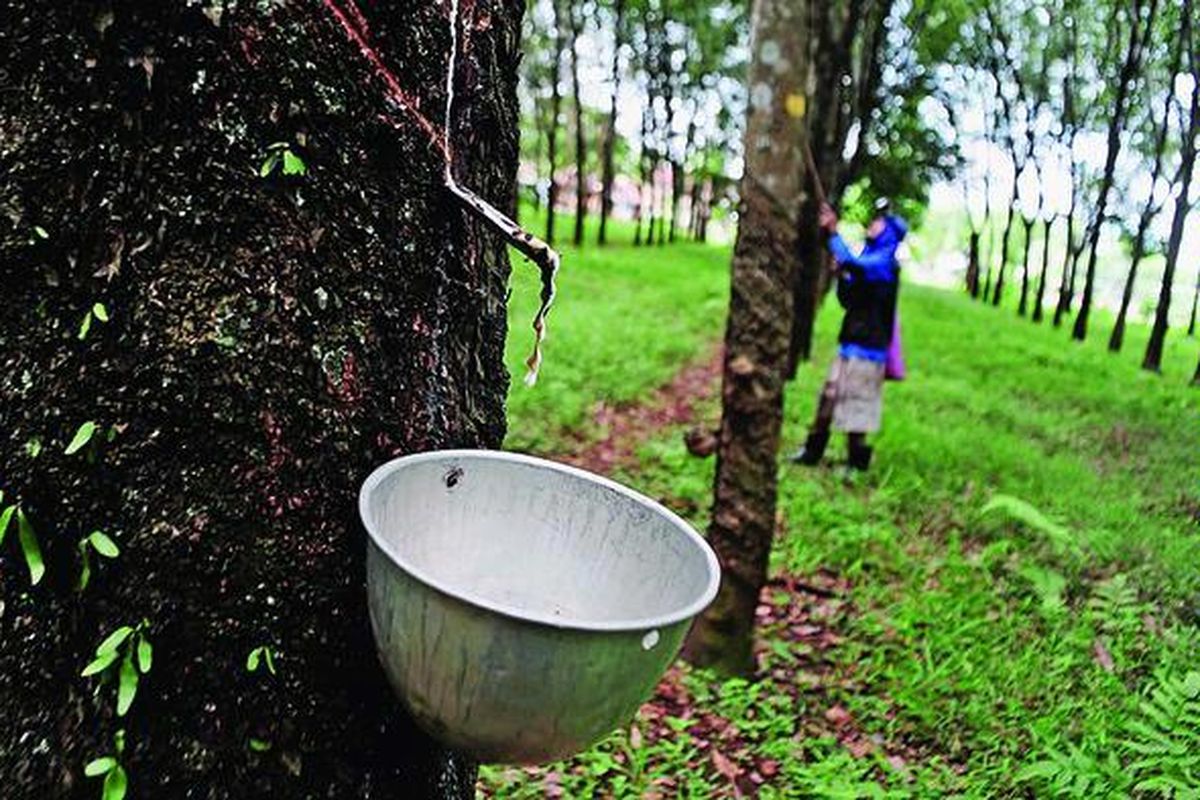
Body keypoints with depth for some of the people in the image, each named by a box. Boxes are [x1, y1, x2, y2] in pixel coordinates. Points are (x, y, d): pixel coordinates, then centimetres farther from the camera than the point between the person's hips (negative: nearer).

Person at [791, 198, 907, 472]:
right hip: (851, 343, 9)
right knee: (829, 397, 10)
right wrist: (842, 277, 3)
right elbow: (848, 300, 20)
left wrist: (832, 232, -24)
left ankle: (858, 461, 11)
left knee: (854, 405, -2)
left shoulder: (884, 263, -11)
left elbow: (852, 264, -29)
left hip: (866, 348, -9)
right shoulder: (870, 260, 17)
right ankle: (812, 451, 18)